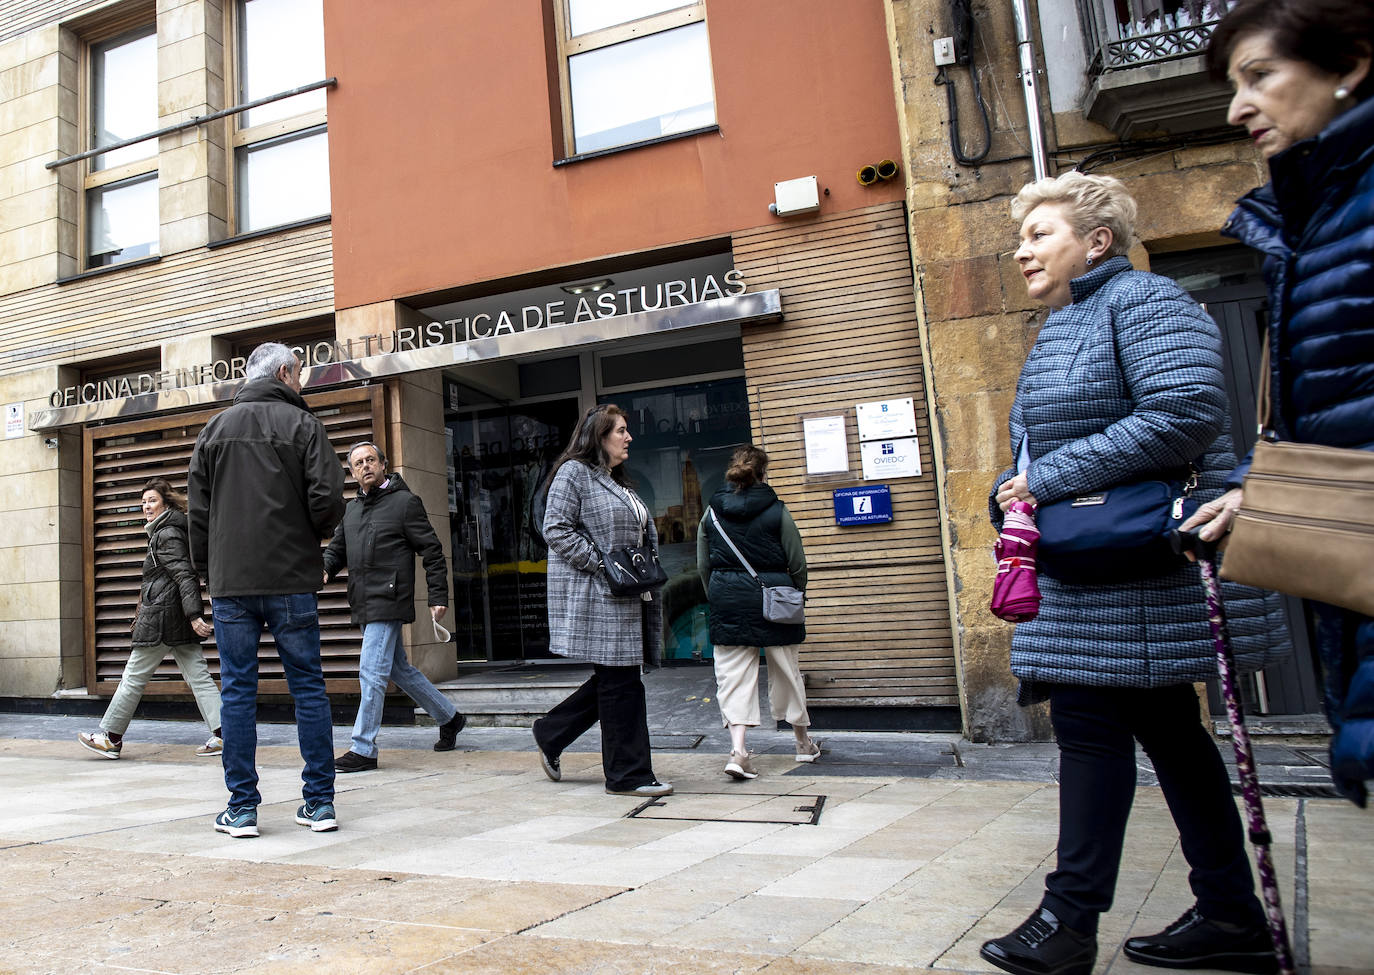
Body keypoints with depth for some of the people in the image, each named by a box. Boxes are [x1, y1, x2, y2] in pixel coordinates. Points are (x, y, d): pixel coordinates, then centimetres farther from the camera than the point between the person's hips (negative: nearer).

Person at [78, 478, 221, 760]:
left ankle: (111, 737, 15)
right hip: (179, 619, 10)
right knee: (197, 675, 2)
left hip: (160, 616, -9)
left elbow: (184, 576, -19)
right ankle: (222, 734, -4)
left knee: (134, 677, 3)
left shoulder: (166, 535, -11)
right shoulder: (164, 532, 19)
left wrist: (194, 616, -26)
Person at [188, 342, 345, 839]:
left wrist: (209, 574, 15)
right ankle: (320, 802, 8)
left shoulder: (213, 430, 11)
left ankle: (241, 808, 8)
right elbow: (328, 499, -10)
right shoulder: (303, 424, 0)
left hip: (231, 582, 2)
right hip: (292, 579, -2)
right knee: (308, 689, 4)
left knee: (238, 693, 6)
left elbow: (198, 511, 9)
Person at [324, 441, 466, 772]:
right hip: (365, 604, 8)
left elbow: (431, 551, -6)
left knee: (372, 673, -9)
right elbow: (337, 548, 22)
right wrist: (324, 570, -1)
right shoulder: (352, 509, 16)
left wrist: (438, 596, -10)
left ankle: (363, 750, -1)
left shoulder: (405, 502, -5)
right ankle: (449, 717, 30)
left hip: (388, 601, -8)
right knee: (399, 669, 15)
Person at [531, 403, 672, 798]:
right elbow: (556, 529, -15)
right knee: (620, 683, -4)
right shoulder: (574, 472, -6)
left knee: (614, 680, 12)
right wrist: (601, 565, -19)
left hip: (625, 598, 9)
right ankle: (629, 775, 7)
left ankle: (550, 735, 28)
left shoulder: (618, 482, 22)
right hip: (596, 598, -9)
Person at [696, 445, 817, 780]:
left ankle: (738, 750, -13)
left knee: (733, 675, 2)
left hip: (727, 600, 1)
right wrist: (795, 595, 14)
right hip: (771, 598, -1)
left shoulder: (712, 512, 3)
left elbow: (703, 566, 7)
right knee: (786, 670, 13)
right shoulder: (777, 511, -5)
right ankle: (803, 743, 29)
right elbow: (798, 563, -2)